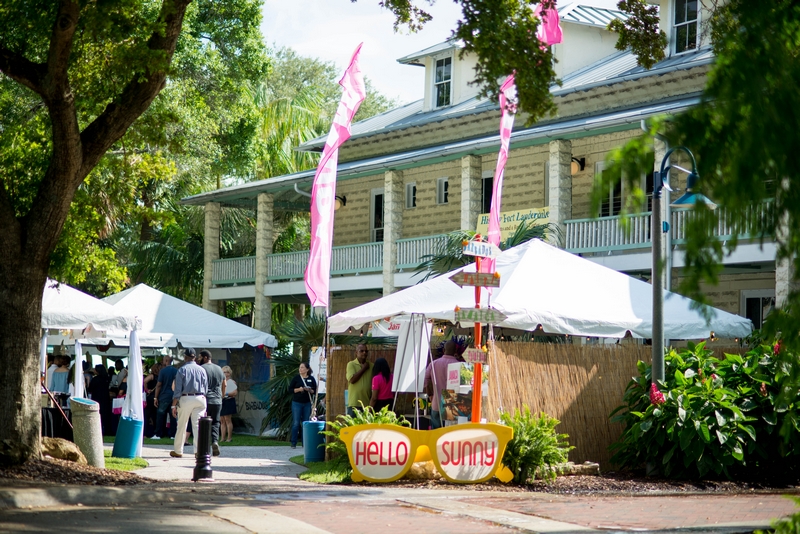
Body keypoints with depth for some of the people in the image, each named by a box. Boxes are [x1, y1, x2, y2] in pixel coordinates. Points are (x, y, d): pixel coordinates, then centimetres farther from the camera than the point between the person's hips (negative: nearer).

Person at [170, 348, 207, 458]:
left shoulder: (182, 370, -2)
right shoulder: (201, 370, 7)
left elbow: (178, 389, -6)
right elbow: (206, 388, 10)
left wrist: (174, 405, -2)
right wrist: (204, 405, 17)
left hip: (186, 398, -2)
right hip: (200, 399, 2)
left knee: (181, 425, 8)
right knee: (198, 425, 1)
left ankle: (178, 451, 17)